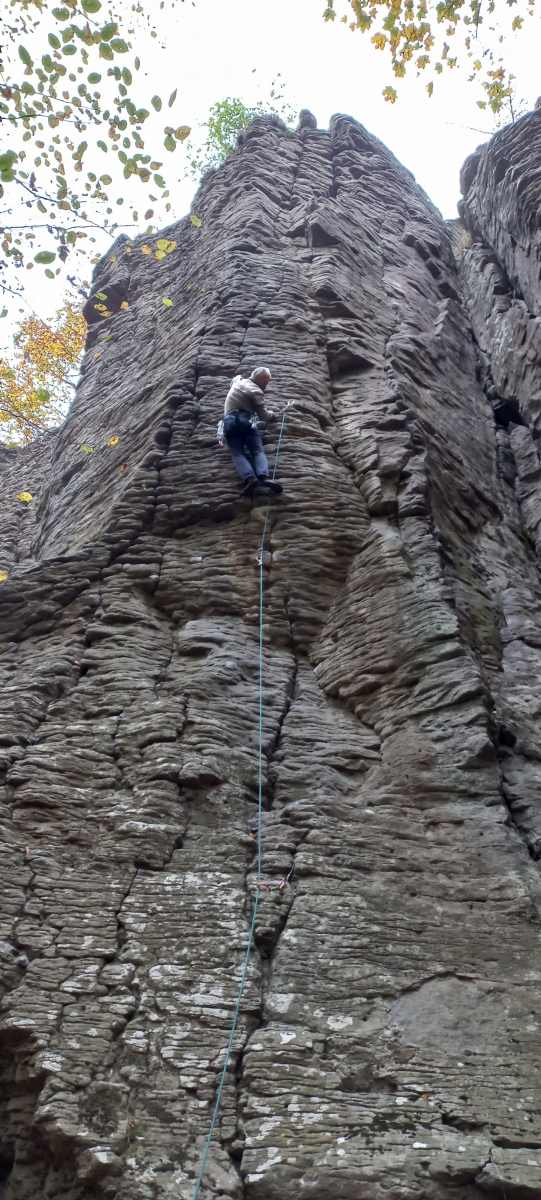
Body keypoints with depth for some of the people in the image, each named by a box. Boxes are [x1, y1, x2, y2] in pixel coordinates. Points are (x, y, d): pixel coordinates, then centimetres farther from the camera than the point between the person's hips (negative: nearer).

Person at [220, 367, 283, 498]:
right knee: (258, 450, -10)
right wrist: (271, 414, 23)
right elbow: (263, 415, 4)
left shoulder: (239, 382, 24)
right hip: (244, 419, -5)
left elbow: (236, 377, 52)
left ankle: (249, 478, -35)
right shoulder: (255, 390, 3)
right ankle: (264, 476, -37)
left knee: (237, 453, -10)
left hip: (228, 421, 5)